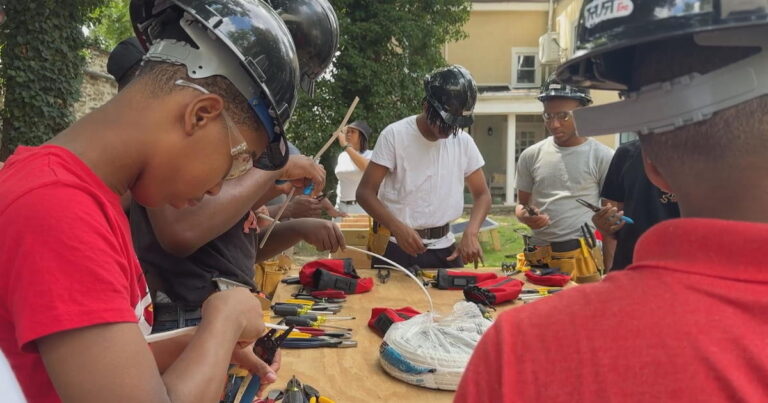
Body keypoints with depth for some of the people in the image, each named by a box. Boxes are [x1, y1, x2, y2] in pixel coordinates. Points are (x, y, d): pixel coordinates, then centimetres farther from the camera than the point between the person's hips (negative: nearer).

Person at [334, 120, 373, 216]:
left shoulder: (369, 154, -5)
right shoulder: (342, 156, 13)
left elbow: (367, 167, -29)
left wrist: (345, 145, -31)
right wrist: (338, 207, 17)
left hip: (361, 207, -6)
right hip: (341, 207, 6)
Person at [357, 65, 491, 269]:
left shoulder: (464, 142, 0)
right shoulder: (394, 135, -11)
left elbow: (482, 195, 7)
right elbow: (365, 192, -11)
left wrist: (470, 233, -13)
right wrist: (398, 227, -27)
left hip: (444, 249, 4)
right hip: (398, 248, -3)